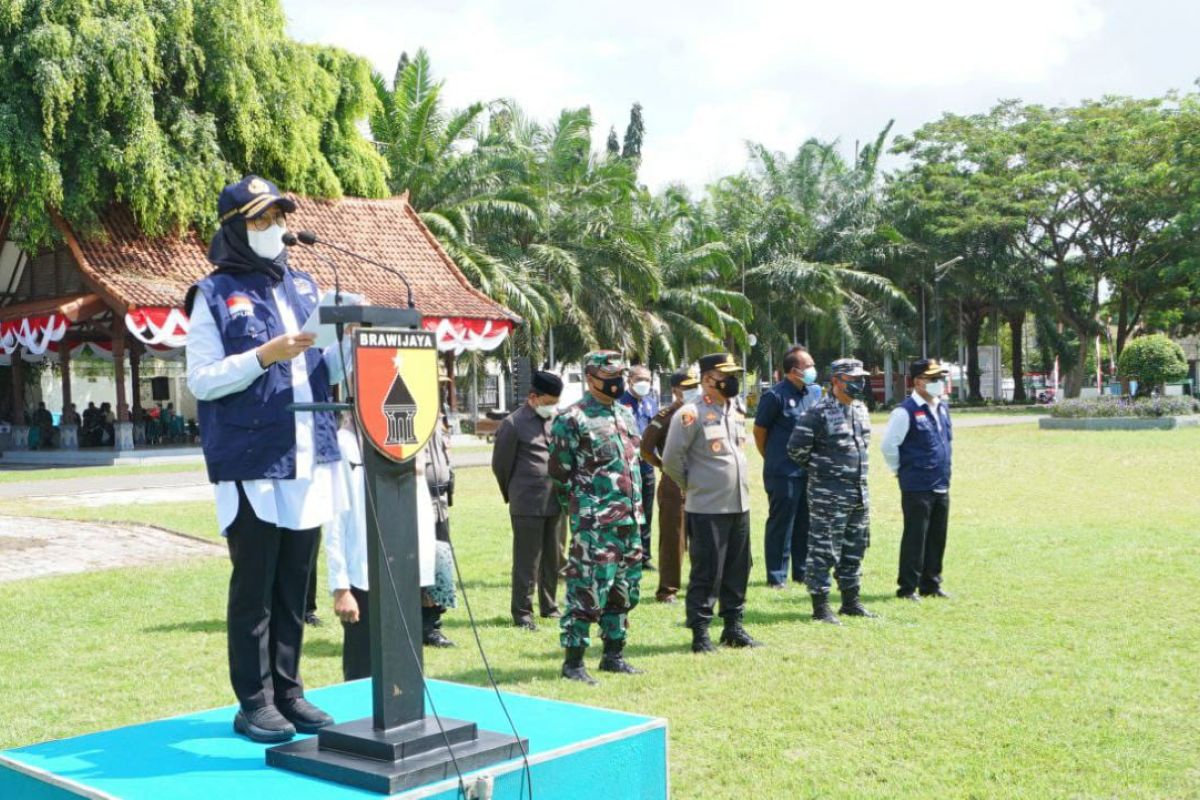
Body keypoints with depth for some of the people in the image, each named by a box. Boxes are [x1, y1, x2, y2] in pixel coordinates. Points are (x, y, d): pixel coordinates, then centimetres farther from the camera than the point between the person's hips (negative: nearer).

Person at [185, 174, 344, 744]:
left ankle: (288, 691, 20)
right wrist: (263, 356, -18)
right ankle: (254, 701, 10)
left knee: (294, 588, 11)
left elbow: (328, 369, 17)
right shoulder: (215, 295, -1)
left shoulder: (304, 286, 15)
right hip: (251, 463, -5)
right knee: (254, 587, 1)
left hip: (309, 458, 5)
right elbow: (201, 380, -7)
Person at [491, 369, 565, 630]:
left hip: (555, 502, 5)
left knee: (554, 559, 12)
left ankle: (549, 606, 26)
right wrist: (513, 496, 10)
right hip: (527, 506, -5)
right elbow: (500, 464, 0)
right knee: (527, 561, 0)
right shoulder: (513, 424, -6)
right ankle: (522, 612, 8)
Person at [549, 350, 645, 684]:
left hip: (629, 519, 8)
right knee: (588, 589, -7)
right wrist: (580, 506, -1)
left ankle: (614, 654, 24)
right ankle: (573, 662, 1)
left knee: (624, 591, 13)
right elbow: (560, 473, -7)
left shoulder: (625, 415, 15)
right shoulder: (572, 420, -9)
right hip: (594, 524, -8)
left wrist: (635, 506, 18)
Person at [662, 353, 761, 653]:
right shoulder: (691, 414, -13)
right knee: (707, 573, -2)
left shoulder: (737, 409, 12)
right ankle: (699, 633, 7)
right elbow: (671, 460, -12)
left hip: (740, 504, 7)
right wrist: (692, 487, 0)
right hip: (707, 508, -7)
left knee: (738, 570, 13)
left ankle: (733, 627, 24)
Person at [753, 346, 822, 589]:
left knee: (805, 524, 13)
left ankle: (802, 571, 25)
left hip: (809, 471, 6)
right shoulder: (775, 395, -13)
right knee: (781, 524, 0)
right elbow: (759, 430, -5)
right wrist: (772, 459, 4)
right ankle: (776, 576, 8)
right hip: (783, 474, -6)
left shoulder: (815, 393, 7)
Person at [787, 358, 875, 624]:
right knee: (823, 550, -3)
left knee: (854, 549, 14)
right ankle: (820, 605, 4)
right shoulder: (819, 413, -14)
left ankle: (850, 600, 25)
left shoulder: (861, 410, 11)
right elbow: (796, 448, -12)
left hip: (859, 493, 8)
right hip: (829, 495, -8)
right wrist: (819, 469, 1)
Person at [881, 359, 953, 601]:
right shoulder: (905, 412, -14)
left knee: (937, 537, 12)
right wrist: (900, 471, -3)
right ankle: (907, 588, 7)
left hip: (941, 487, 7)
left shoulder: (943, 407, 10)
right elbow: (888, 445, -13)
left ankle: (931, 584, 23)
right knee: (915, 538, -2)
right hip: (917, 488, -7)